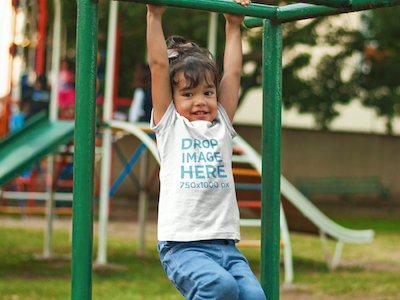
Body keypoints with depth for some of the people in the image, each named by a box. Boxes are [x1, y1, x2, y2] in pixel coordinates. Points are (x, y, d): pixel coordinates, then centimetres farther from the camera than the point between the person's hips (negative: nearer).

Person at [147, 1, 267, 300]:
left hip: (225, 245, 5)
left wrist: (233, 27, 27)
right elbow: (159, 65, 3)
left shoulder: (221, 125, 18)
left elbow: (233, 73, 22)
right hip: (181, 245, -4)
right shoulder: (169, 125, 8)